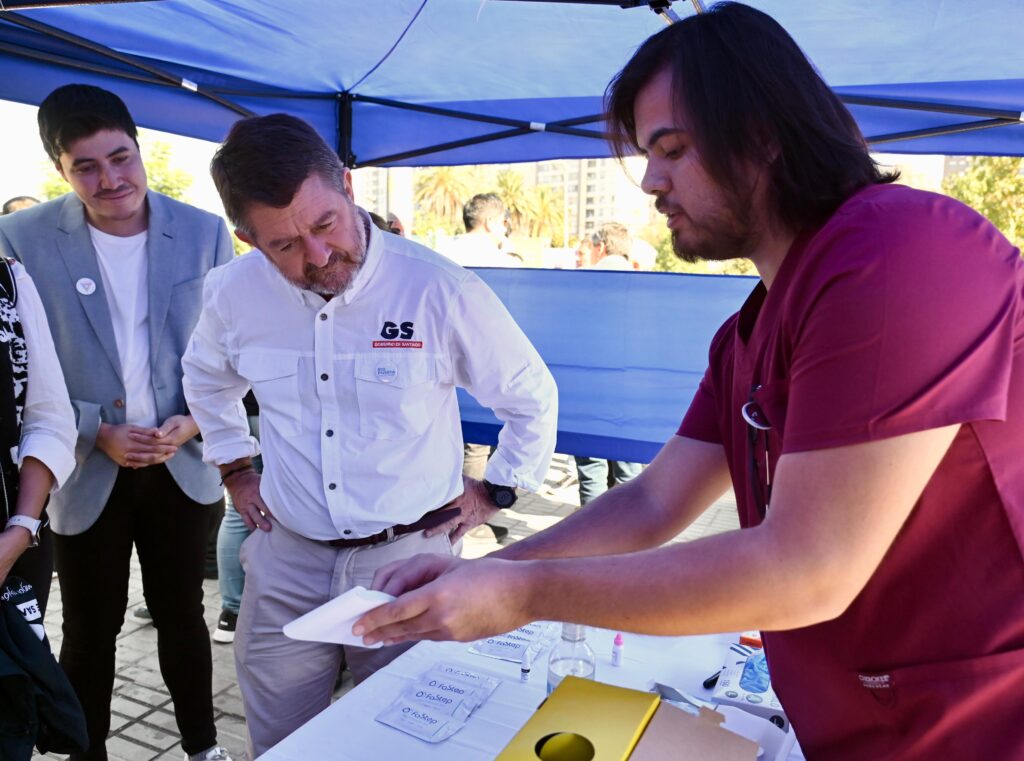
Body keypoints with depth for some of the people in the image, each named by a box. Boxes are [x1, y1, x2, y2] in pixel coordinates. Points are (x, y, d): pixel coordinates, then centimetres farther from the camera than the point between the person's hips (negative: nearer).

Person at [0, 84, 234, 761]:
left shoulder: (205, 234, -5)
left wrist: (196, 421, -13)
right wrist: (98, 434, -15)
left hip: (183, 463, 1)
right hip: (86, 470, -1)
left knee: (182, 616, 17)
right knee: (90, 631, 14)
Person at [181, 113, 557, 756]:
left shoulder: (439, 289, -16)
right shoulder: (234, 293, -4)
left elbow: (532, 396, -1)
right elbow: (207, 381, 21)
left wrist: (495, 492, 1)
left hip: (408, 557, -3)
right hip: (285, 558, 4)